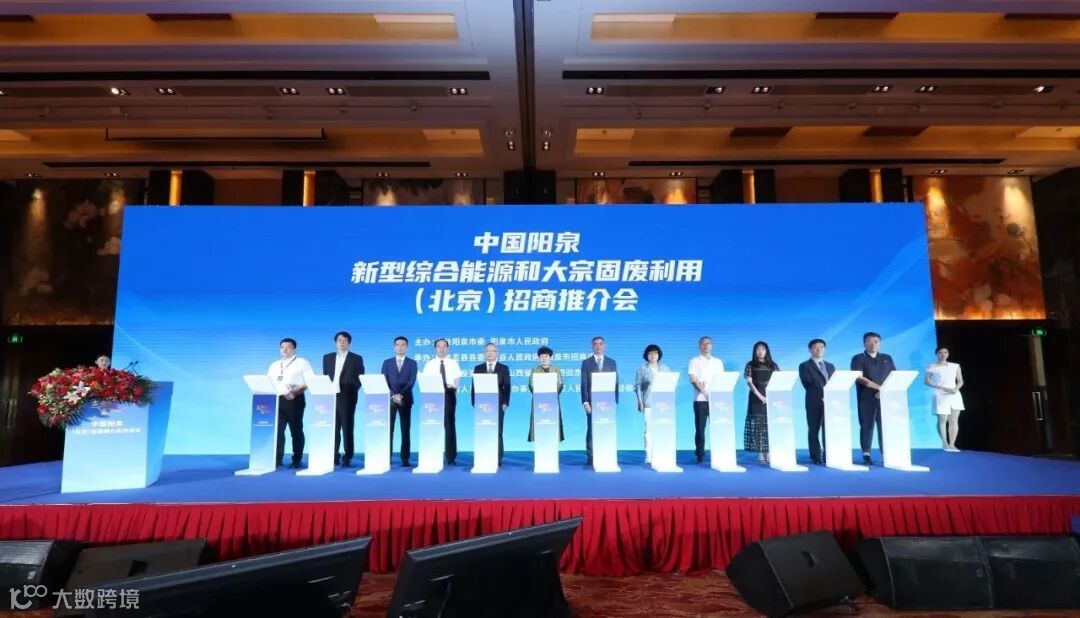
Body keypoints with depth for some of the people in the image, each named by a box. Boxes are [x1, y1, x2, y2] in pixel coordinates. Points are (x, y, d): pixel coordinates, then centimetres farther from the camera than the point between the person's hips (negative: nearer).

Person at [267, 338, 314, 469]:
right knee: (277, 430, -1)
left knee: (296, 430, 1)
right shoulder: (274, 365, 22)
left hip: (295, 400, -4)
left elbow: (309, 381, -5)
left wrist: (295, 391, -16)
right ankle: (278, 459, 4)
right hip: (277, 399, 4)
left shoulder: (302, 363, 5)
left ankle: (297, 460, 8)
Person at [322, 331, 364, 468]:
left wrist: (352, 390, -9)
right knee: (333, 428, 5)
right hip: (331, 397, 3)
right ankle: (334, 457, 12)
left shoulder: (357, 358, 4)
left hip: (347, 398, -3)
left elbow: (360, 379, 2)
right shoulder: (327, 358, 14)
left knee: (347, 428, -1)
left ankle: (347, 457, 5)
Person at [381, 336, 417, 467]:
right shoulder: (387, 362, 9)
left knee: (406, 430, 1)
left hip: (406, 399, -1)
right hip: (390, 399, 1)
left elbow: (412, 381, -5)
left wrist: (401, 394, -19)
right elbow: (383, 381, 0)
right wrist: (393, 395, -14)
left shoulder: (412, 363, 6)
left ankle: (405, 459, 4)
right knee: (388, 429, -1)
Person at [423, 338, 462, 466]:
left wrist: (454, 386, -20)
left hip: (449, 394, 0)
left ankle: (451, 457, 4)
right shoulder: (429, 364, 9)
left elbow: (458, 379, 2)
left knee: (450, 425, 0)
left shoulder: (453, 363, 9)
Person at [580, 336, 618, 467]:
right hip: (592, 401, -1)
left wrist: (615, 401, 0)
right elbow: (584, 384, 1)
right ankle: (590, 457, 3)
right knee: (592, 430, -2)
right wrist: (585, 402, -8)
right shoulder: (586, 363, 6)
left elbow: (616, 382, 8)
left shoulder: (612, 362, 11)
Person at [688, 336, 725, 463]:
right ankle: (700, 454, 4)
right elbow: (693, 380, -4)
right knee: (700, 428, -2)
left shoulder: (718, 362, 17)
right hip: (700, 399, -3)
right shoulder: (695, 361, 6)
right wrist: (705, 393, -16)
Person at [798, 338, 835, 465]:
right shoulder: (804, 366, 4)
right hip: (814, 403, -4)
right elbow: (808, 384, -7)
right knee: (814, 430, -1)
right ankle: (816, 457, 5)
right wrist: (822, 395, -13)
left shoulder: (830, 366, 21)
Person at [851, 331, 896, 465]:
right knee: (867, 426, -1)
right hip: (866, 398, -3)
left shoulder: (887, 358, 16)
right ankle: (866, 455, 2)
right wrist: (879, 387, -16)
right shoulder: (858, 358, 3)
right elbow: (858, 377, -10)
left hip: (885, 397, 3)